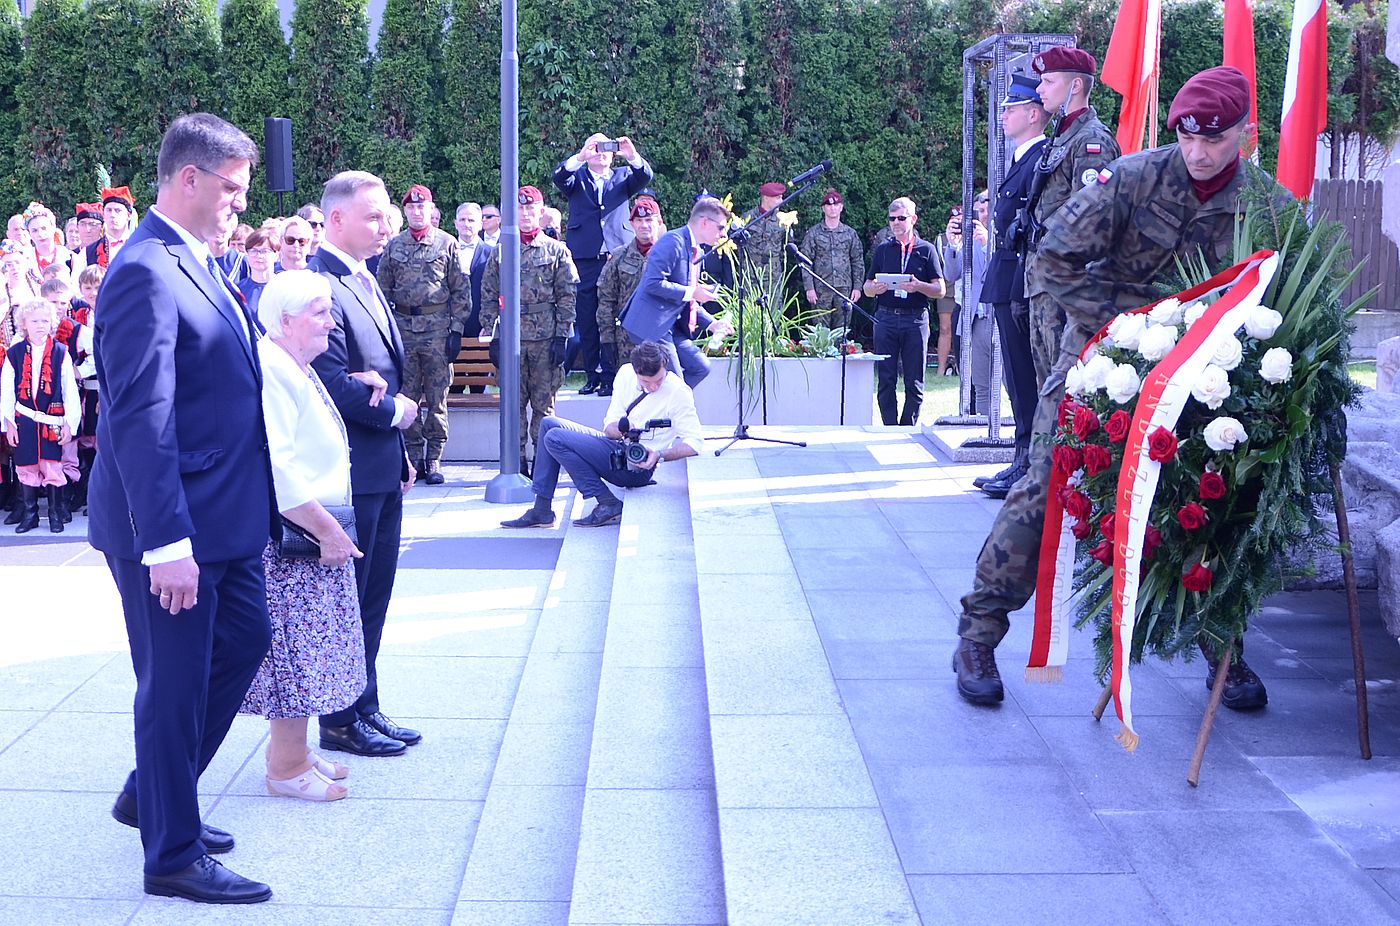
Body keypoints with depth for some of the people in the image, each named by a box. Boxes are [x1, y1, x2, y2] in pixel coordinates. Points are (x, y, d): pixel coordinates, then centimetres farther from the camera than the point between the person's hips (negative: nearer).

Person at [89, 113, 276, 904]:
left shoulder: (199, 265, 11)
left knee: (244, 641, 20)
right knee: (174, 681, 3)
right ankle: (174, 854, 18)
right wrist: (167, 542, -27)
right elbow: (140, 417, -24)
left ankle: (153, 795, 36)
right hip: (173, 522, -10)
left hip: (225, 514, 10)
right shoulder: (146, 272, -20)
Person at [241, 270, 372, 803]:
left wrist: (354, 382, 20)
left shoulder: (298, 369, 15)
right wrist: (325, 528, -22)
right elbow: (276, 468, -26)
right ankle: (287, 766, 6)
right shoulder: (268, 370, -19)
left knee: (302, 649, 15)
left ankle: (289, 749, 25)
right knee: (295, 647, -3)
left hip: (316, 532, 10)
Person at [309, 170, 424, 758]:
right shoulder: (321, 287, -18)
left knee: (373, 597, 16)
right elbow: (334, 385, -25)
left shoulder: (365, 283, 14)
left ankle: (365, 710, 26)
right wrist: (396, 410, -10)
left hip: (382, 470, 9)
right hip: (348, 472, -9)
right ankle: (341, 721, 14)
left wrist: (399, 453, 16)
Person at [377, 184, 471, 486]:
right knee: (407, 397, 4)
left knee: (437, 398, 0)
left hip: (437, 328, -2)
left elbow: (461, 290, 1)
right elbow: (383, 290, 13)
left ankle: (434, 459, 6)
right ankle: (414, 457, 12)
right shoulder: (394, 246, 10)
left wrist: (457, 330, -5)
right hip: (403, 329, 2)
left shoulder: (447, 243, 3)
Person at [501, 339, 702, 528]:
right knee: (549, 424, 5)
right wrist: (622, 428, -23)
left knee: (555, 439, -15)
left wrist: (660, 456, -31)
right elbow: (609, 426, 1)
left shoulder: (678, 391, -16)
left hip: (636, 467, -8)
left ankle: (608, 503, -14)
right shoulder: (626, 373, 1)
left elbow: (695, 442, -18)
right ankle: (541, 510, 2)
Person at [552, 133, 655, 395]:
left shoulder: (622, 176, 16)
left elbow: (645, 176, -2)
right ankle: (593, 375, 8)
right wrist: (580, 157, -24)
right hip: (585, 258, 0)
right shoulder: (576, 178, 13)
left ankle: (612, 375, 0)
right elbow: (559, 177, -8)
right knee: (587, 319, 2)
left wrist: (632, 156, -22)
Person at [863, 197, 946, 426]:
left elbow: (940, 290, 4)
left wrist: (918, 286, -14)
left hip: (916, 319, -2)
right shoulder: (882, 249, 15)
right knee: (886, 381, -2)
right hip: (886, 319, 2)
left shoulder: (926, 250, 8)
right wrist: (875, 288, -7)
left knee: (914, 384, -1)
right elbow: (867, 287, 16)